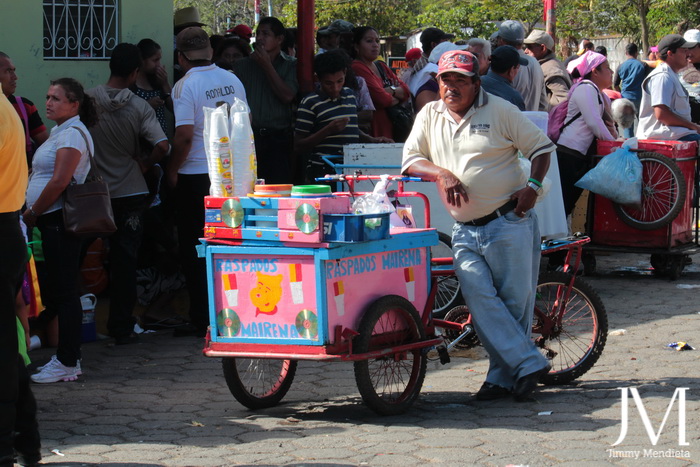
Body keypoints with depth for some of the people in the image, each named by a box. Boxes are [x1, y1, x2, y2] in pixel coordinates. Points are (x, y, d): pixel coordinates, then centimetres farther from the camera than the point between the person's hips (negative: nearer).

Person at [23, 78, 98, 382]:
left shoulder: (71, 134, -13)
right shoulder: (60, 132, 19)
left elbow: (59, 182, -20)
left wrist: (31, 214, -12)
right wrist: (33, 215, 14)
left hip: (61, 220, -10)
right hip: (53, 221, 10)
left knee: (64, 292, -7)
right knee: (57, 291, 11)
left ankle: (67, 363, -5)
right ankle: (68, 358, 15)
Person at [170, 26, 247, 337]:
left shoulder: (185, 86, -13)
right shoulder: (231, 80, 5)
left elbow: (184, 136, -20)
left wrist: (173, 171, -7)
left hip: (196, 175, -6)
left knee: (195, 250, 3)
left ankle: (202, 320, 3)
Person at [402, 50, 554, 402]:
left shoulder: (499, 111, 1)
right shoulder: (430, 116, 12)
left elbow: (542, 147, 5)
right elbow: (410, 161, 7)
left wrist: (532, 187, -10)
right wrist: (441, 173, -12)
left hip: (509, 224, -3)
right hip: (464, 231, 3)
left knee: (515, 301, -3)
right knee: (480, 300, -12)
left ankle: (504, 377, 6)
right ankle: (529, 363, -9)